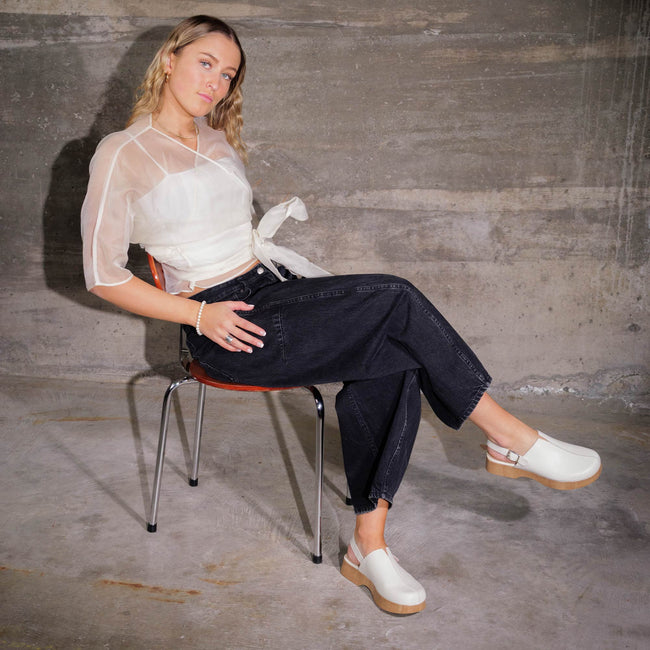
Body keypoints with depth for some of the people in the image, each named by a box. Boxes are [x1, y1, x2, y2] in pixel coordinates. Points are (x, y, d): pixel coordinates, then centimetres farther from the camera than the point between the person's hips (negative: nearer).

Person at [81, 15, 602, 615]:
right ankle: (512, 440, -9)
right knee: (396, 299, -24)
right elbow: (103, 275, -5)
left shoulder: (219, 140, 18)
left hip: (271, 286, 7)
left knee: (395, 356, -23)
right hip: (221, 327, -7)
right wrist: (201, 315, -13)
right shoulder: (123, 154, -3)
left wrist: (268, 236, 7)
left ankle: (369, 544, -17)